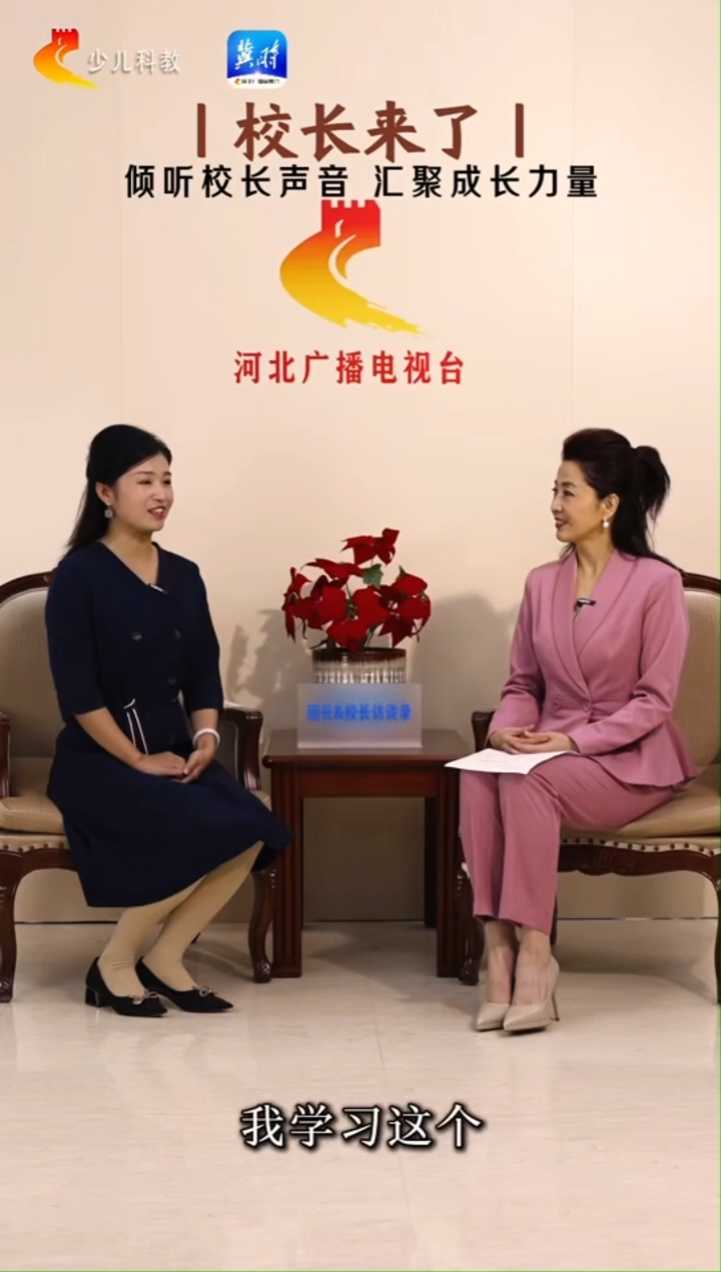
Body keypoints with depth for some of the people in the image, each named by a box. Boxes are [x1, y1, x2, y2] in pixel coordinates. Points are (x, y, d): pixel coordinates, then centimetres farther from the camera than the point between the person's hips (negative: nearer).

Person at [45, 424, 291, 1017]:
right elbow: (77, 690, -13)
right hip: (98, 759, -6)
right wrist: (138, 760, -16)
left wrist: (205, 737, -7)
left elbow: (203, 673, 12)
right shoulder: (79, 575, -7)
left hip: (173, 751, 6)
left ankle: (164, 958, -2)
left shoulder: (184, 575, 12)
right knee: (207, 834, -27)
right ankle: (114, 965, -8)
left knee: (253, 833, -20)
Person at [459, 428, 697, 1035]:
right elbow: (523, 683, 13)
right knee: (479, 777, -30)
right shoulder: (542, 582, 9)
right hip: (552, 752, 5)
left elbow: (654, 701, -10)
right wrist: (507, 728, -10)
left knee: (526, 782, -34)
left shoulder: (656, 582, -7)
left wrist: (575, 740, -21)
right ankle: (500, 947, -30)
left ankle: (534, 951, -28)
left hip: (631, 758, -4)